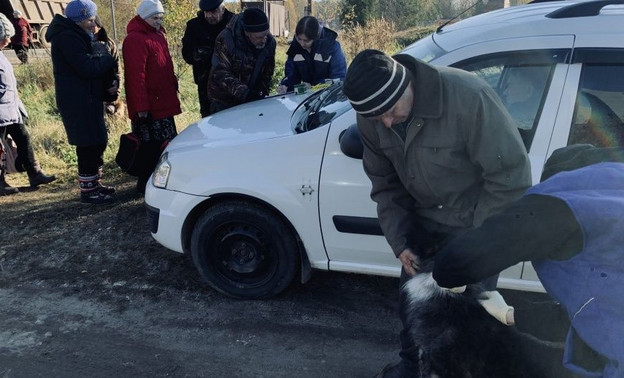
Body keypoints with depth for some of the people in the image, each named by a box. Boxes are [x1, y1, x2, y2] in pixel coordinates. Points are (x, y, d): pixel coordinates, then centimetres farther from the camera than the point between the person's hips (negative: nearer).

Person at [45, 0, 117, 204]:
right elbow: (87, 68, -21)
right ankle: (88, 190, 0)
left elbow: (89, 67, 19)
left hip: (86, 99, 10)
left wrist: (106, 86, 3)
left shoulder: (74, 36, 20)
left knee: (96, 142, 14)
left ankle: (94, 183, 25)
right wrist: (109, 58, -5)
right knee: (89, 145, -8)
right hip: (77, 101, -10)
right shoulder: (67, 37, -13)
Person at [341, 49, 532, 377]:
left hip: (476, 224, -5)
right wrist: (399, 243, -7)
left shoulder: (468, 97, -32)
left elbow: (512, 175, -24)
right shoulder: (369, 117, -14)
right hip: (424, 221, 5)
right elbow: (385, 184, -1)